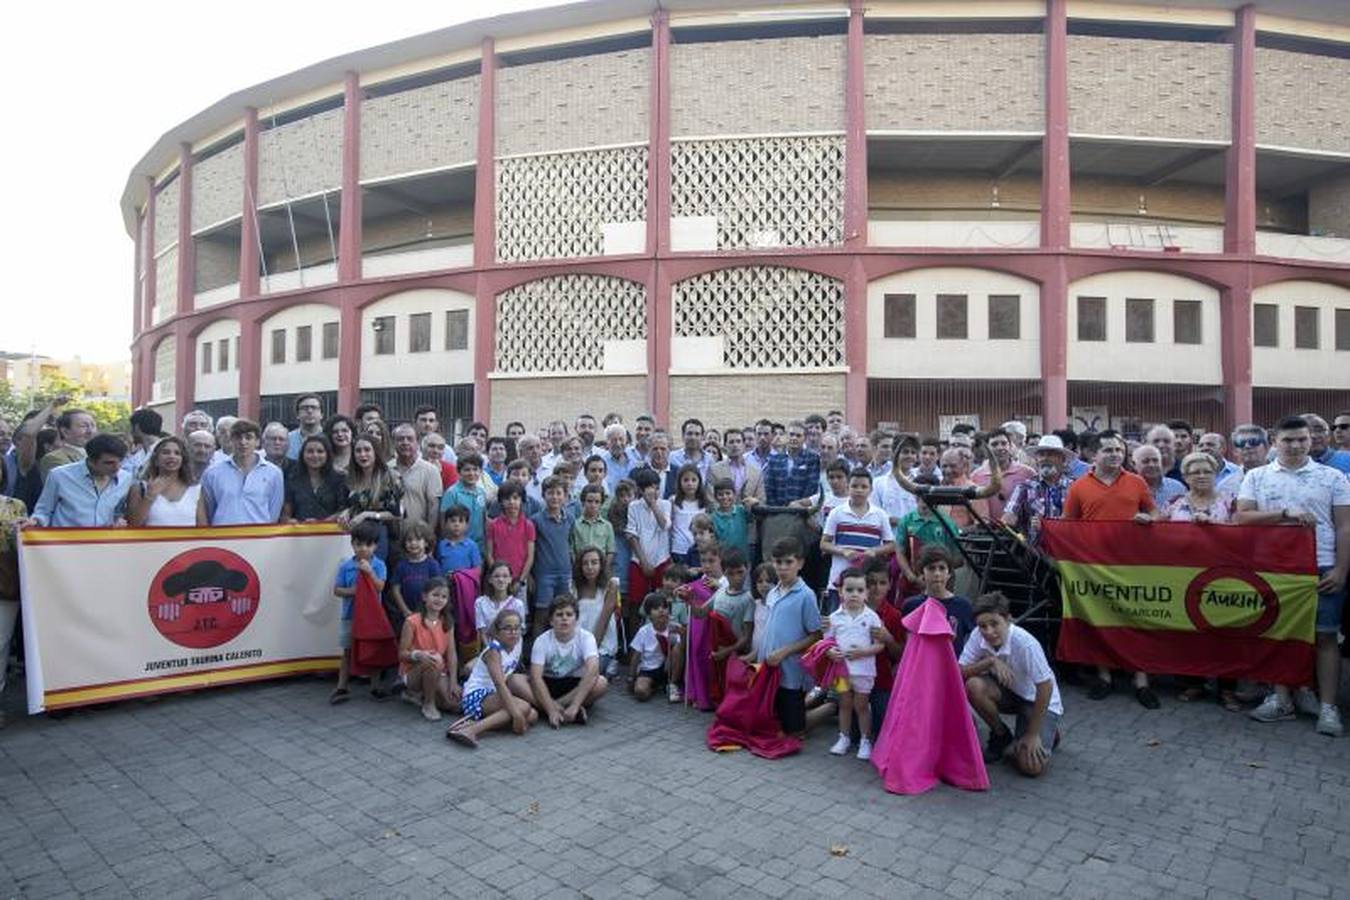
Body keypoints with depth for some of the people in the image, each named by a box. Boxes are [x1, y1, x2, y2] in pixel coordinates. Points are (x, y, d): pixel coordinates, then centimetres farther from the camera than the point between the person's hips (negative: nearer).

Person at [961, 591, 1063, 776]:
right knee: (974, 686, -29)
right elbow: (961, 672, -17)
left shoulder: (1025, 643, -33)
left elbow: (1045, 687, -25)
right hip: (1008, 692, 4)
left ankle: (1047, 733, 15)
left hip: (1038, 699, -4)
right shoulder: (978, 636, -19)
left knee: (1032, 766, -20)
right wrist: (990, 661, -33)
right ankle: (1000, 736, 0)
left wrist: (1033, 735, -19)